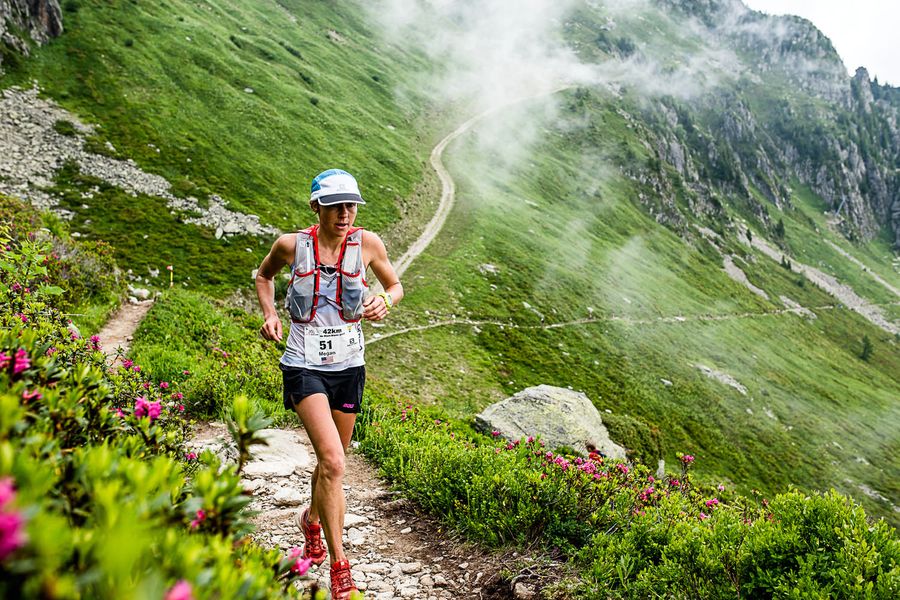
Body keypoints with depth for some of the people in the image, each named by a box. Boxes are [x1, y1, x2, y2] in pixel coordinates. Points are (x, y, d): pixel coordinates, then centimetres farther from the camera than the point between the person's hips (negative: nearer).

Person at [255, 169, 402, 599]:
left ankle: (311, 520, 50)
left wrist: (384, 302, -13)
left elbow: (395, 286, 9)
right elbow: (263, 275, 14)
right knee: (332, 462, -17)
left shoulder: (367, 243, -6)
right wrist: (270, 315, -2)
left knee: (331, 461, 17)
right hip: (304, 366, -3)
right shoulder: (292, 245, -7)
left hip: (349, 366, 3)